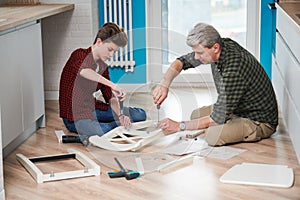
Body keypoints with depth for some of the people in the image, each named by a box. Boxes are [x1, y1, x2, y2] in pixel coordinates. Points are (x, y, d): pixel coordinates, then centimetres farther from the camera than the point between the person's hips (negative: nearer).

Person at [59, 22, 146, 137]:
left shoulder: (103, 67, 10)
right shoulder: (80, 55, -13)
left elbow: (110, 97, 5)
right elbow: (83, 71, -39)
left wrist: (120, 116, -15)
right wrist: (112, 85, -47)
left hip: (93, 109, 7)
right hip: (74, 116, -6)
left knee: (140, 115, -1)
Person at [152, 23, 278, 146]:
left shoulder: (233, 70, -35)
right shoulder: (222, 44, -9)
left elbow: (219, 118, -31)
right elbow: (182, 61, 6)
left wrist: (179, 126, -23)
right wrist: (164, 84, -13)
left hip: (261, 121, -8)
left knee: (213, 136, -28)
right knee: (196, 115, 9)